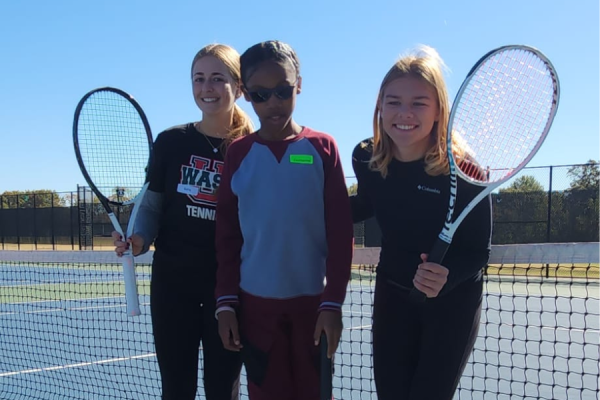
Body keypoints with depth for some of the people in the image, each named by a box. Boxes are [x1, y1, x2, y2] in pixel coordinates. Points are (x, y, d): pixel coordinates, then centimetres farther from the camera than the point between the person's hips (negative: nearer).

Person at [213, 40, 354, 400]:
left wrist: (333, 302, -8)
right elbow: (227, 235, 5)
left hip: (312, 302, -1)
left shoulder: (322, 148, -2)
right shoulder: (238, 154, 2)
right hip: (255, 304, 1)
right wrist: (226, 301, -1)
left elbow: (340, 233, -3)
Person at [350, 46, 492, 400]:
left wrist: (447, 277, -41)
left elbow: (478, 251, -21)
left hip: (452, 301, -4)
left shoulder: (463, 170, -26)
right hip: (393, 295, 4)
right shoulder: (366, 158, -13)